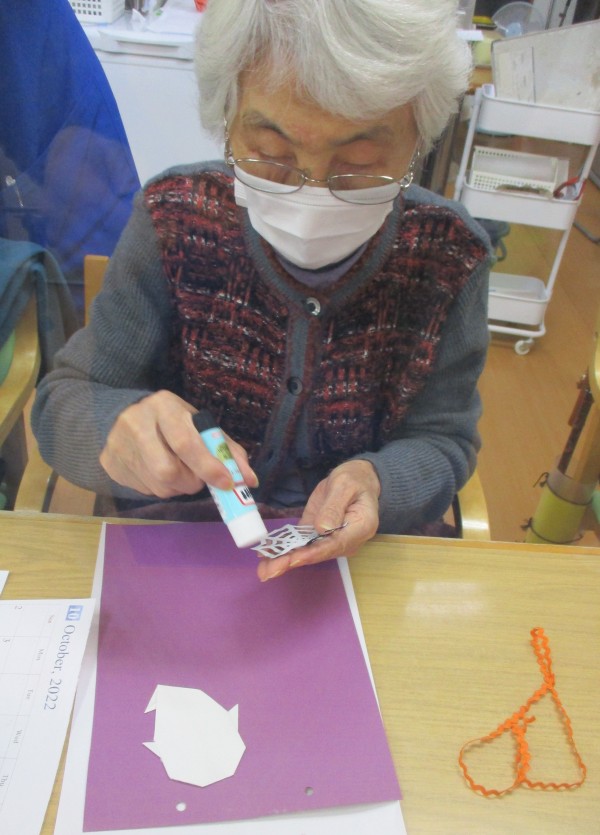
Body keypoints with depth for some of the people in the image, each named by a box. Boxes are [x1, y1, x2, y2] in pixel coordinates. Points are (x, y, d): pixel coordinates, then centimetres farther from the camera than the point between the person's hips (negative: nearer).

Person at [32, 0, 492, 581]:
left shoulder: (448, 257, -12)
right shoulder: (177, 218, -13)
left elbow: (444, 441, -3)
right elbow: (64, 401, -9)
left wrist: (377, 485, -25)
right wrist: (119, 430, -31)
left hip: (356, 557, 1)